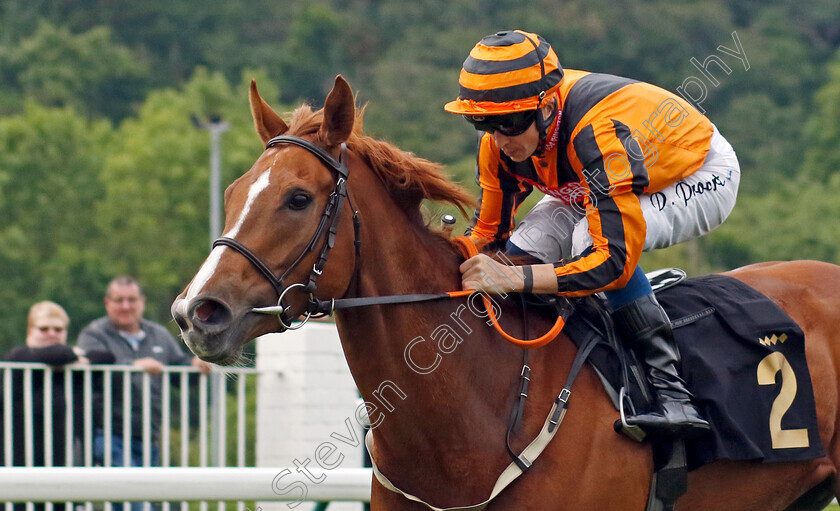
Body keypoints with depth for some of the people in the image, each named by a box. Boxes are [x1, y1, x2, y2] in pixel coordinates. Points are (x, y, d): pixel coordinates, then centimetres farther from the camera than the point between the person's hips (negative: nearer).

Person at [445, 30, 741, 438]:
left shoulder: (600, 132, -42)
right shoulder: (503, 142, -19)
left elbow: (615, 259, -46)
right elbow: (488, 232, -6)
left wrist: (515, 278, -55)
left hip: (703, 177, -8)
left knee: (593, 239, -33)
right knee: (524, 248, -13)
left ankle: (671, 391, -29)